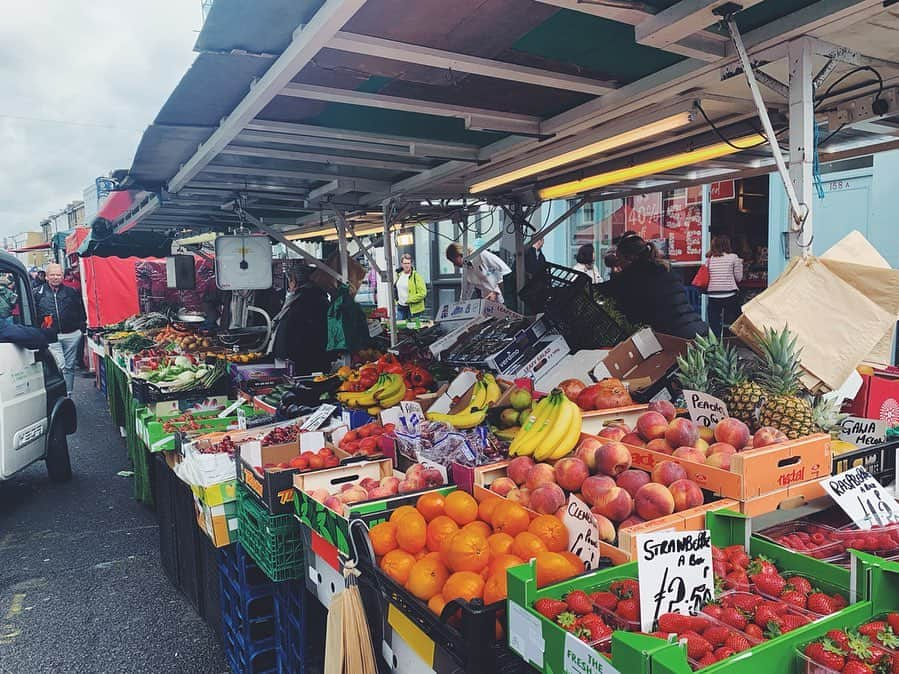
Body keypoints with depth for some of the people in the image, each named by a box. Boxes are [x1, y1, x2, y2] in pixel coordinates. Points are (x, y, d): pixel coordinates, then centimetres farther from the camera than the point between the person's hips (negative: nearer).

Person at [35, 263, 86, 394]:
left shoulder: (71, 292, 9)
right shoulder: (39, 293, 5)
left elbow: (80, 312, 11)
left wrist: (81, 328, 2)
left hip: (72, 335, 2)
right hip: (51, 336, -2)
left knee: (69, 367, 9)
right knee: (60, 366, -13)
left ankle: (68, 395, 20)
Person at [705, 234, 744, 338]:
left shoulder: (709, 259, 4)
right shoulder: (733, 257, -1)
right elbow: (738, 278, 2)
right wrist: (740, 264, 17)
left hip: (713, 296, 2)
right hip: (730, 295, -2)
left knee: (714, 328, 4)